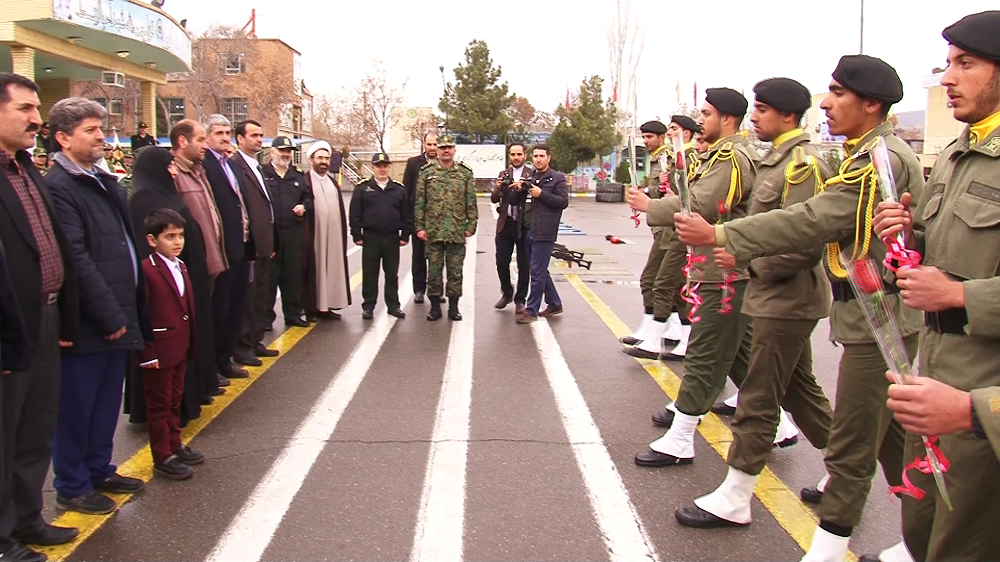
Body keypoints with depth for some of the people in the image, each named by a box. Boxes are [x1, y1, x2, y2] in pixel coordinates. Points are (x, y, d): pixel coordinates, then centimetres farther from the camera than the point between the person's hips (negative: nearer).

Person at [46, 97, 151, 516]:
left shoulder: (105, 182, 14)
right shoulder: (58, 187, -15)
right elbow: (76, 261, -20)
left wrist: (130, 312, 12)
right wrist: (109, 316, -17)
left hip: (116, 317, 8)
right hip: (87, 323, -8)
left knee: (107, 403, 19)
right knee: (76, 407, 7)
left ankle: (99, 470, 34)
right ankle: (72, 487, 21)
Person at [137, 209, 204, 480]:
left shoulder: (181, 267, 11)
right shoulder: (146, 270, -16)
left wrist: (191, 342, 13)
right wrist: (147, 353, -20)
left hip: (180, 347, 8)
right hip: (159, 350, -8)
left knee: (175, 400, 19)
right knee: (159, 404, 5)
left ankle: (174, 445, 33)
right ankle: (162, 458, 14)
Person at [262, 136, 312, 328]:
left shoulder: (297, 175, 15)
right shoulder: (262, 173, -3)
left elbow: (308, 197, 22)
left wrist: (304, 206, 1)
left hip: (293, 233, 5)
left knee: (293, 275, 10)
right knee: (269, 276, 1)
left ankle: (293, 314, 20)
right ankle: (266, 316, 10)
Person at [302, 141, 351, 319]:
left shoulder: (333, 182, 17)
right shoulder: (304, 181, -4)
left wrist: (343, 233, 10)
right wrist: (305, 236, -14)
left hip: (334, 235, 6)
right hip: (314, 236, -6)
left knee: (332, 269, 8)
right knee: (313, 270, 0)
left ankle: (326, 306, 16)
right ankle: (311, 308, 8)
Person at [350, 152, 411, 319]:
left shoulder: (399, 190, 7)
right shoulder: (363, 189, 1)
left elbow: (406, 215, 7)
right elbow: (355, 214, -1)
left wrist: (405, 235, 2)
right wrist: (357, 235, -6)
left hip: (392, 238, 2)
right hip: (370, 238, -1)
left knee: (392, 274, 8)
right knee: (369, 274, 5)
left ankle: (393, 305, 17)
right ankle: (368, 306, 13)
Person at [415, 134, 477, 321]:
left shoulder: (465, 173, 4)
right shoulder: (426, 172, 2)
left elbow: (471, 202, 5)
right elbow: (419, 202, 2)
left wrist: (471, 225, -1)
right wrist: (419, 227, -4)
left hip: (457, 232, 0)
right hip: (433, 231, 0)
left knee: (455, 271, 6)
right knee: (434, 270, 5)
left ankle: (453, 307, 17)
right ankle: (435, 306, 17)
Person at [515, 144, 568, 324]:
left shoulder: (558, 178, -2)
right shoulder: (529, 177, 16)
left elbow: (564, 201, -11)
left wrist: (541, 194, -16)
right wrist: (519, 190, -4)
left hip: (545, 231, -7)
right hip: (530, 230, 7)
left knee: (537, 271, -6)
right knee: (541, 270, 15)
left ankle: (531, 310, 0)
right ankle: (554, 304, 28)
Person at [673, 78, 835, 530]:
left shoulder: (803, 164, -16)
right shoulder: (778, 160, 14)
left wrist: (746, 259, -19)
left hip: (786, 300, -10)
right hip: (780, 297, 10)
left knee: (758, 399, -3)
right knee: (799, 389, 19)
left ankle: (734, 498, 7)